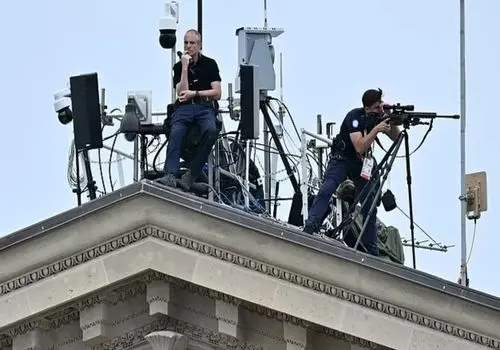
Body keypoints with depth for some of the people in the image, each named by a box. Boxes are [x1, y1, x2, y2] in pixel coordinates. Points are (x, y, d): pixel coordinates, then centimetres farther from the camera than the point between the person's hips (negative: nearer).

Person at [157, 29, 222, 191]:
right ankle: (171, 176, -49)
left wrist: (195, 94, -7)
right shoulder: (178, 67, 13)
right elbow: (182, 93, -1)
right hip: (184, 107, 1)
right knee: (176, 133, -33)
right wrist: (185, 67, -5)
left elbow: (217, 93, 4)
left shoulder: (210, 64, 11)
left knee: (211, 131, -36)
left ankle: (191, 175, -31)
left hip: (206, 106, -1)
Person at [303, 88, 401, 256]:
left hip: (364, 163, 5)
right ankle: (309, 228, -42)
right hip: (342, 159, -5)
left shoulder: (381, 116, -4)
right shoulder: (354, 117, -21)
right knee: (327, 189, -30)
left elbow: (397, 138, -3)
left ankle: (371, 250, 5)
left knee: (370, 205, 0)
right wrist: (376, 129, -38)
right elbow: (360, 147, -29)